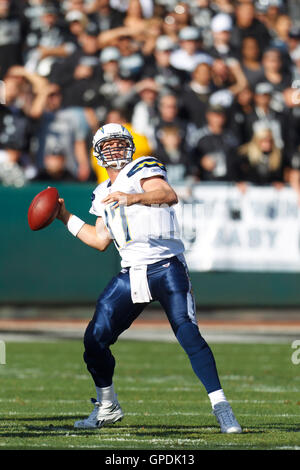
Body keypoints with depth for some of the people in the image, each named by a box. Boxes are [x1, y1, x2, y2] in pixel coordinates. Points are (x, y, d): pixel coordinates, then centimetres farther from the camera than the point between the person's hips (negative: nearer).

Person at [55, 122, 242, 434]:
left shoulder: (142, 169, -1)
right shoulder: (104, 194, 21)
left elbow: (169, 195, -22)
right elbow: (100, 240, 26)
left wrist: (135, 198, -40)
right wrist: (65, 217, 27)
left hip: (166, 267, -7)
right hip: (131, 275, 7)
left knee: (189, 336, -18)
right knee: (95, 340, 0)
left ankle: (221, 408, -14)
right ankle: (107, 408, 19)